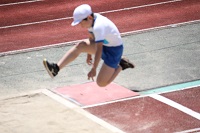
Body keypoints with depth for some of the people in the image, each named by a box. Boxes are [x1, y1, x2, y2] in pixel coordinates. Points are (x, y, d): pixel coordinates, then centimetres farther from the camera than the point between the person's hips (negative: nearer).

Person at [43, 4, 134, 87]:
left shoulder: (98, 26, -33)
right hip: (103, 45, 9)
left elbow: (99, 50, -35)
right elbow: (92, 38, 13)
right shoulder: (92, 21, -5)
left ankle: (121, 66, 10)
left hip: (114, 50, -9)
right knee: (79, 46, -12)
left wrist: (94, 69, -33)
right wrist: (89, 54, 23)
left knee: (101, 83, -10)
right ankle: (56, 68, -16)